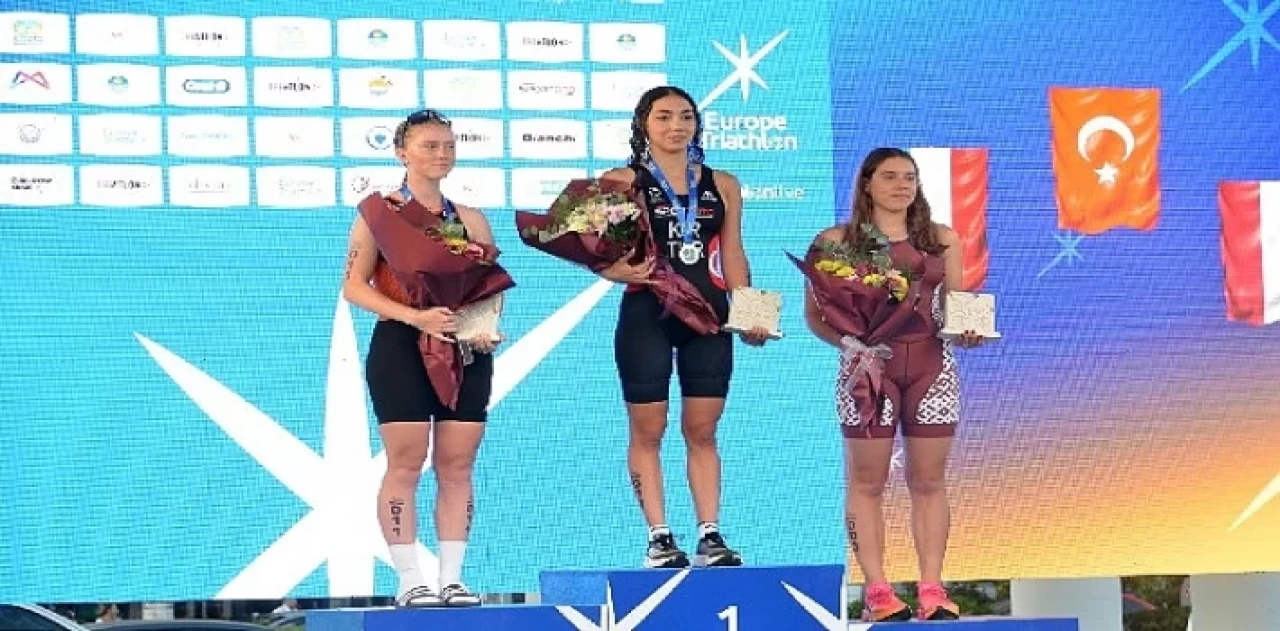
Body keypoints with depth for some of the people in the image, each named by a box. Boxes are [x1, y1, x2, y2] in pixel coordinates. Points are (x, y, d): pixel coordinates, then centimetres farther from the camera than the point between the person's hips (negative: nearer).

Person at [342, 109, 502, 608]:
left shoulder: (471, 220, 14)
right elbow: (354, 286, -6)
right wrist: (415, 317, -19)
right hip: (401, 345, -4)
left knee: (457, 466, 3)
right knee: (406, 464, -5)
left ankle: (452, 577, 7)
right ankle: (410, 580, -2)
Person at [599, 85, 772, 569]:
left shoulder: (722, 186, 12)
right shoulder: (622, 183, 2)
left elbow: (732, 256, 14)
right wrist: (622, 271, -23)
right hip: (645, 315, -3)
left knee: (703, 430, 4)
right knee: (648, 430, -1)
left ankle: (710, 536, 6)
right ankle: (659, 538, 3)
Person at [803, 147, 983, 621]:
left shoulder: (942, 240, 11)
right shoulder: (837, 241, 3)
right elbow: (815, 314, 2)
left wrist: (966, 332, -7)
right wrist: (846, 341, -15)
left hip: (932, 363, 2)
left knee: (928, 480, 3)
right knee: (866, 481, -3)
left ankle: (932, 587, 5)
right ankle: (877, 590, 0)